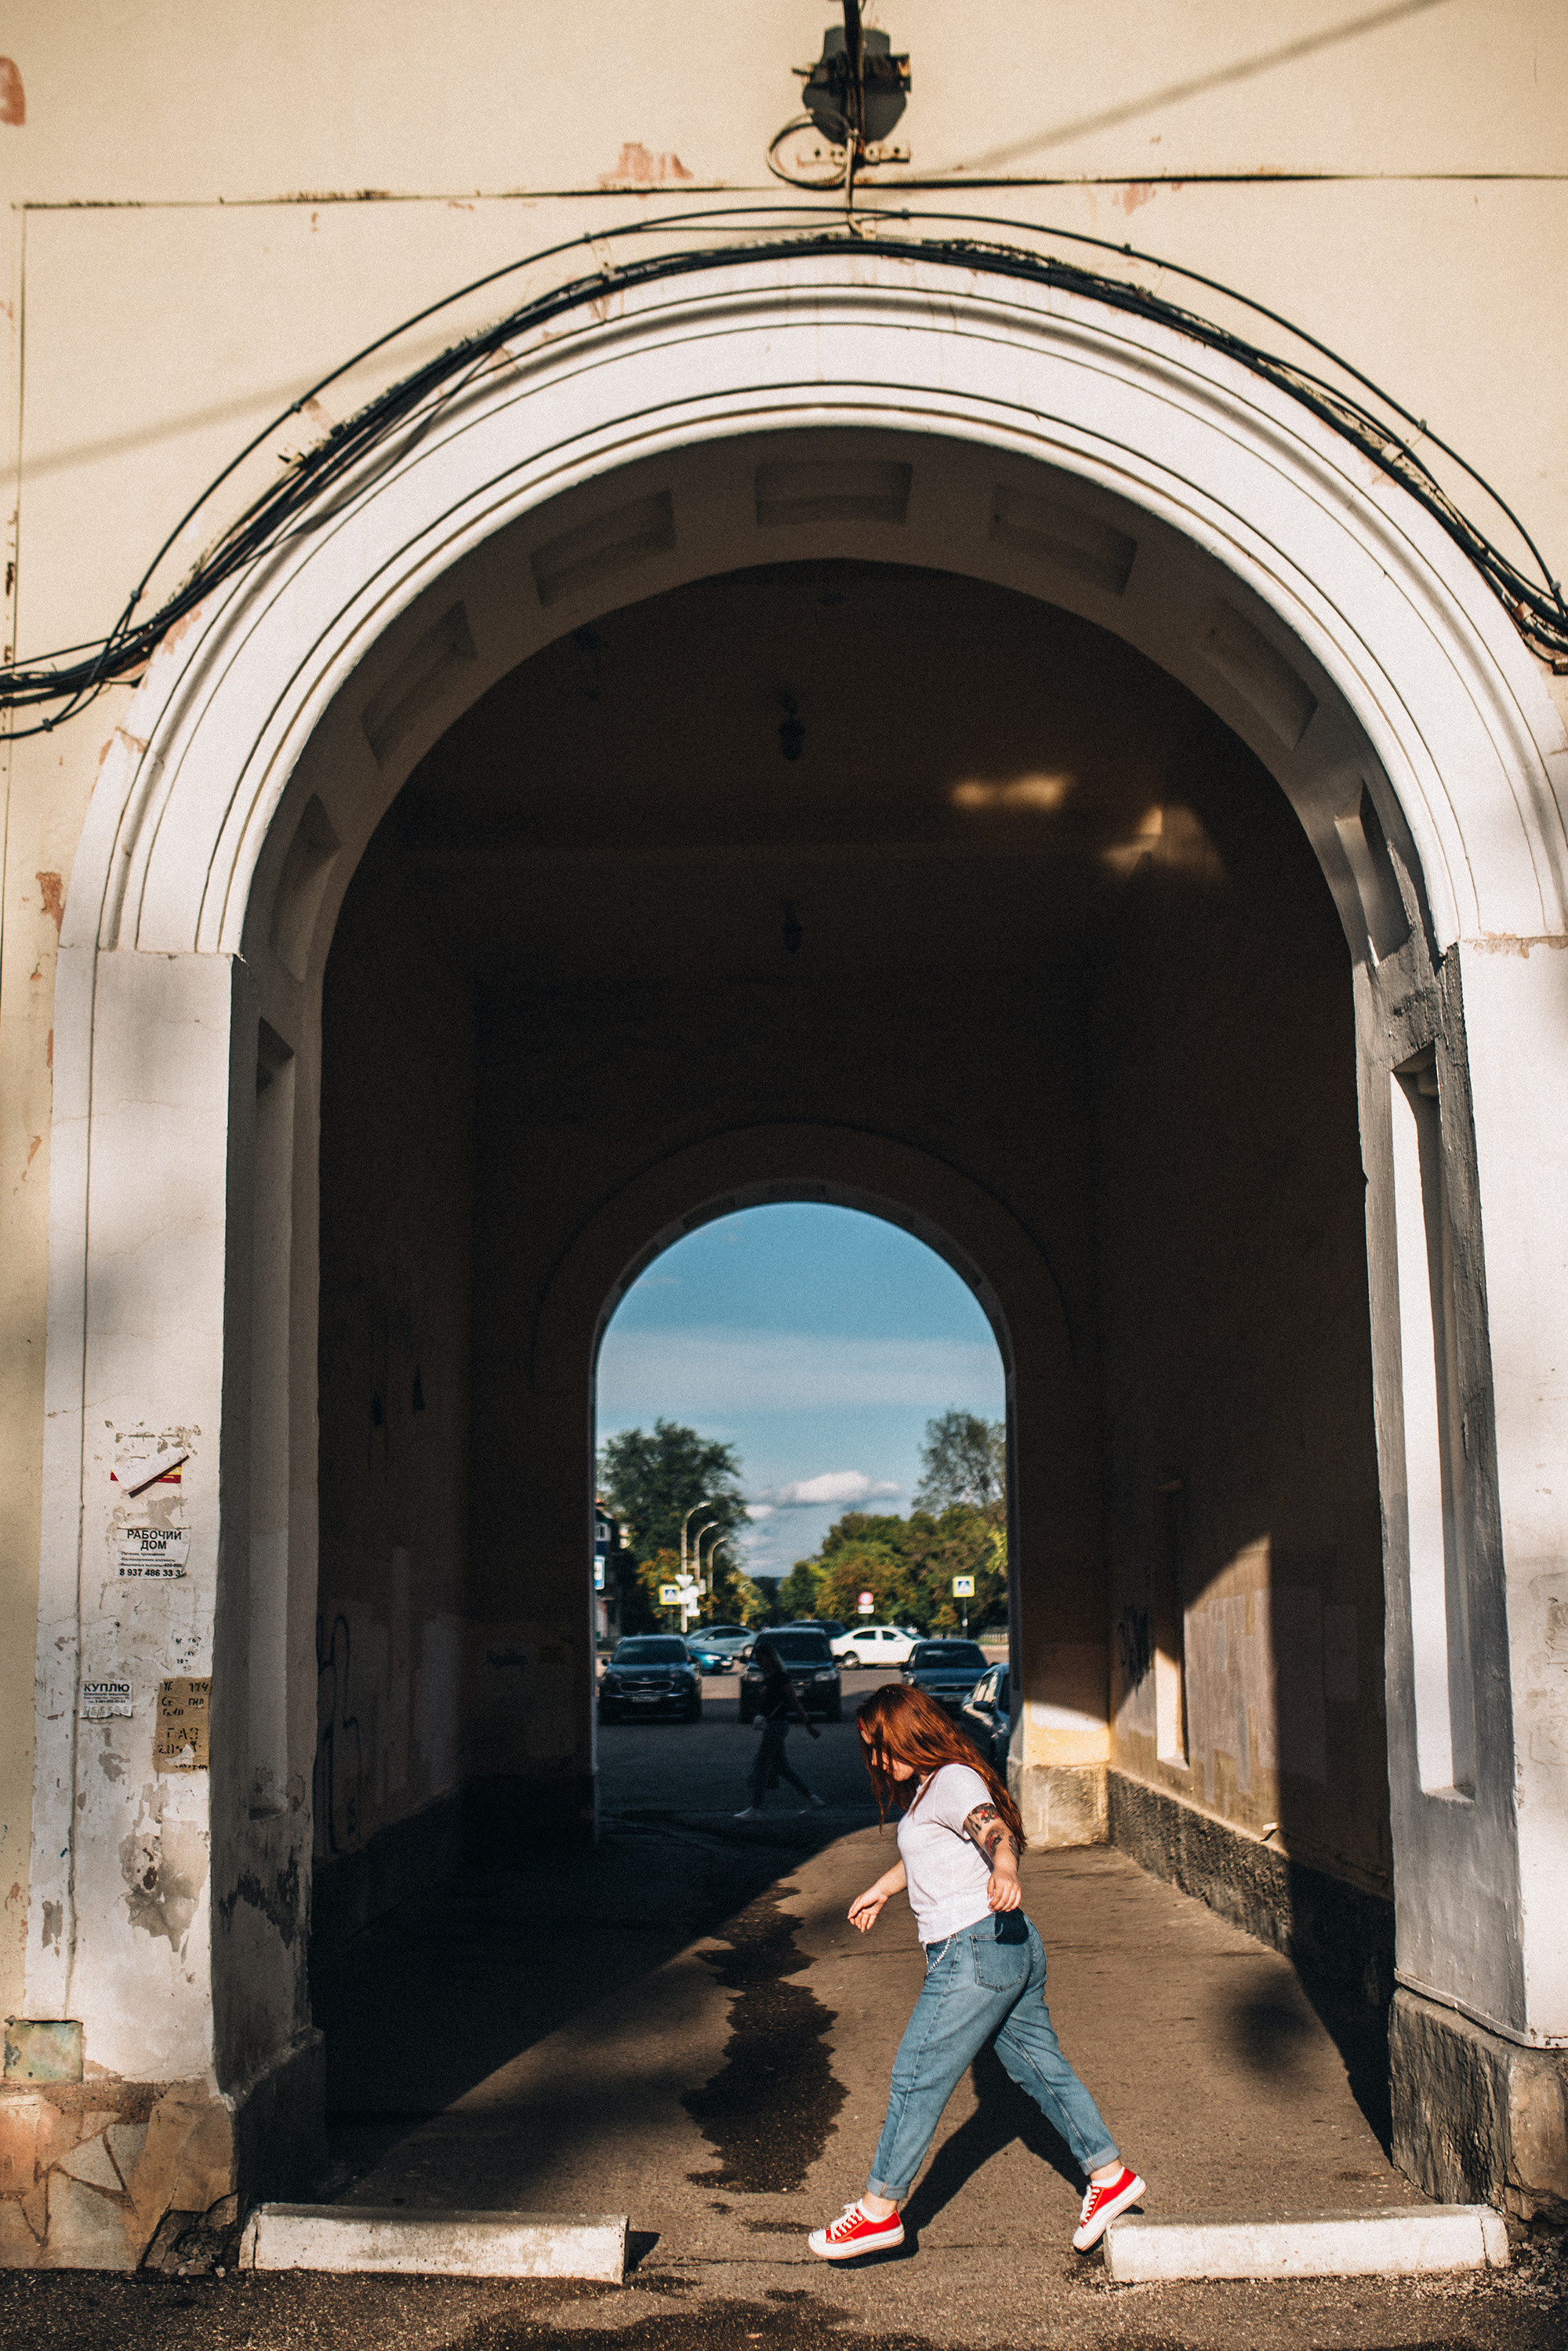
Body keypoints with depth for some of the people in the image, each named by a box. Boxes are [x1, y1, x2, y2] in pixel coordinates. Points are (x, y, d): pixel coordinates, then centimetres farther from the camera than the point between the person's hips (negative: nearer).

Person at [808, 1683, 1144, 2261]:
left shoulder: (952, 1781, -14)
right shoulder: (929, 1788, 17)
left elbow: (993, 1827, -35)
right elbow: (922, 1856, 37)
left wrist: (1004, 1871, -55)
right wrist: (881, 1889, 52)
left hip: (975, 1951, -10)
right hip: (1012, 1949, 10)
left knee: (916, 2078, -3)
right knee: (1040, 2067, 16)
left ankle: (879, 2211, 5)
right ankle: (1109, 2175, 23)